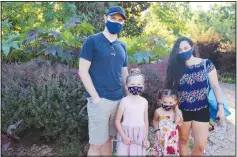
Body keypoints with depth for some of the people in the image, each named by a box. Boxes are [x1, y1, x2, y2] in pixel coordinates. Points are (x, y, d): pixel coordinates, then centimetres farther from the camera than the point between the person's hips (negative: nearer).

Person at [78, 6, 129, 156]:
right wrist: (96, 97, -14)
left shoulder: (122, 46, 12)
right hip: (100, 100, -5)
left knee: (109, 139, 16)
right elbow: (83, 71, -8)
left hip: (119, 100, 5)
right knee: (97, 144, 2)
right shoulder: (92, 41, -4)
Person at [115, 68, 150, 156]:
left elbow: (146, 121, 7)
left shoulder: (144, 102, 0)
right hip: (126, 134, -2)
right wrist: (123, 136, -12)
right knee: (124, 153, 2)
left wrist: (146, 138, 8)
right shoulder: (124, 101, -10)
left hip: (140, 136, 3)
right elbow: (117, 121, -6)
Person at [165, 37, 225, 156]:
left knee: (200, 146, 2)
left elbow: (215, 86, -4)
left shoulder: (206, 64, -5)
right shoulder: (176, 68, -2)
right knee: (183, 140, 16)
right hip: (183, 111, 1)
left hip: (201, 110, -1)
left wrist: (220, 106, -10)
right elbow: (172, 90, -2)